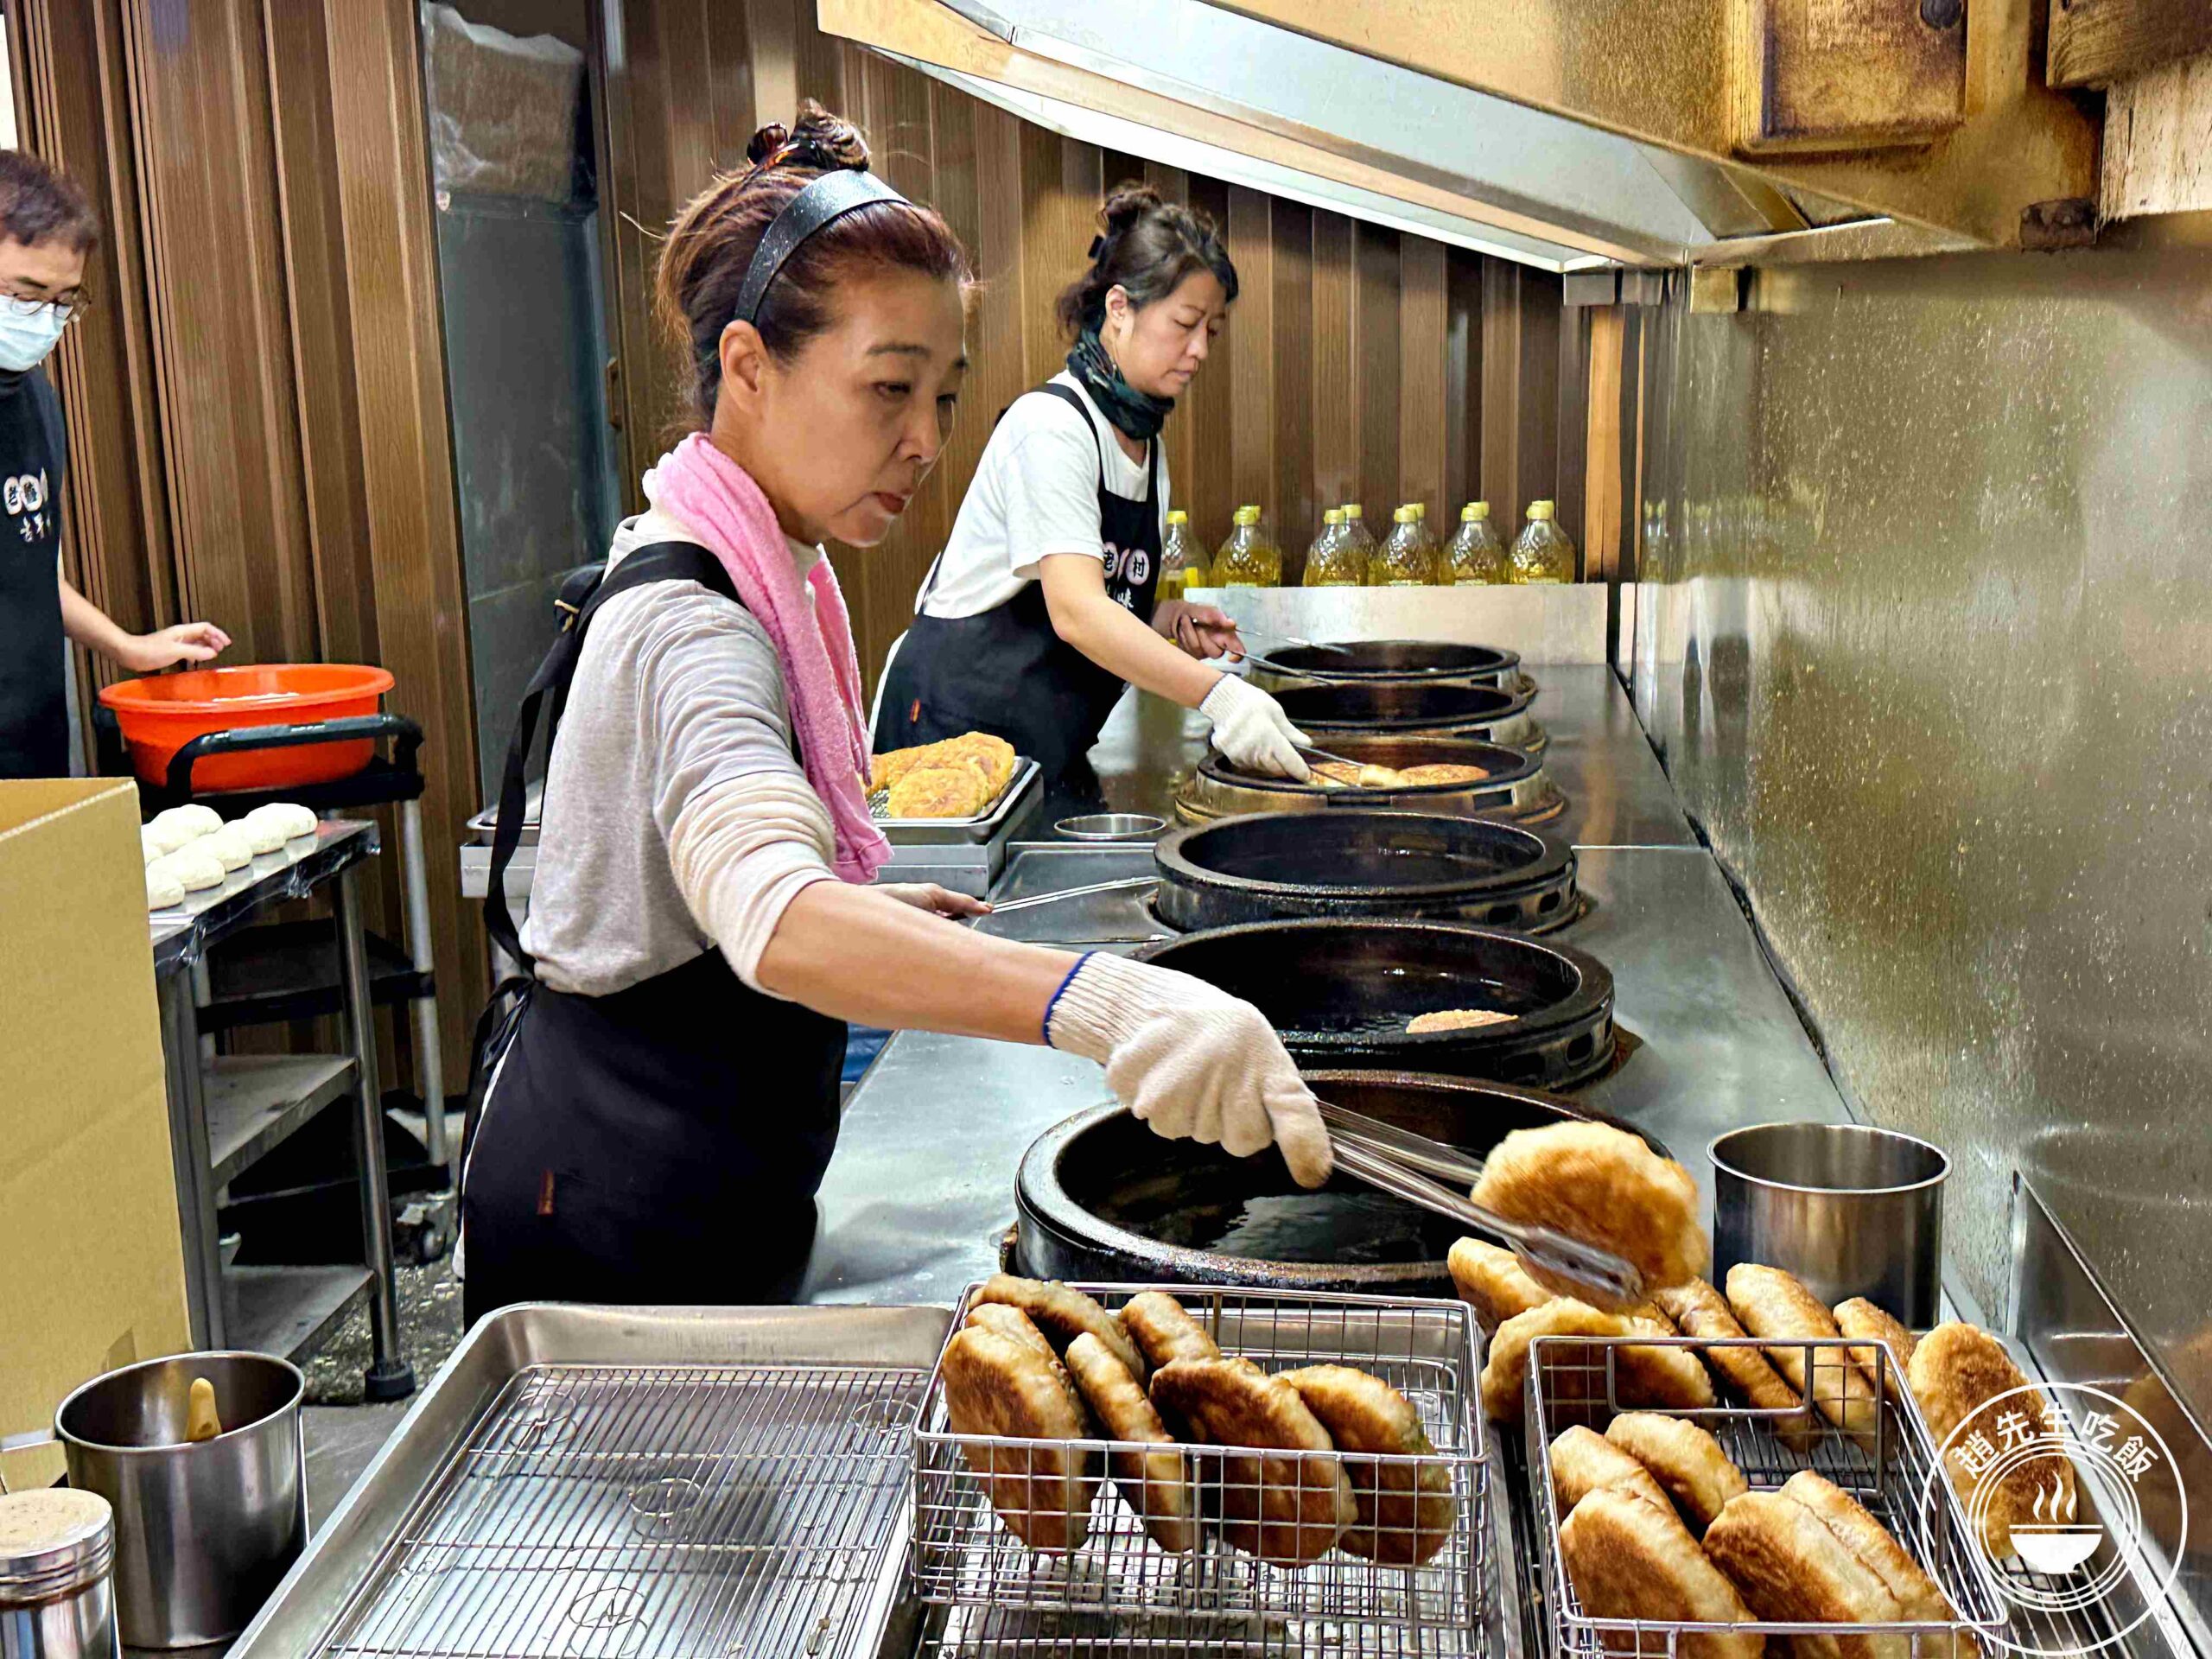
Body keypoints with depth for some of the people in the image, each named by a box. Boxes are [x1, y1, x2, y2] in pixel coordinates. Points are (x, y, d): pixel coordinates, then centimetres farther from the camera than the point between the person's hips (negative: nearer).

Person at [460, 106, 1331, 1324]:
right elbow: (774, 919, -47)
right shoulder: (686, 623, -26)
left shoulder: (731, 582, 7)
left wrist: (866, 908, 11)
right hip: (625, 1236, -10)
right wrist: (1092, 998, -60)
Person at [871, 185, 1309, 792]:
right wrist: (1215, 695, -36)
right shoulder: (1051, 423, -15)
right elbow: (1074, 611, -26)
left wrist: (1164, 619, 1)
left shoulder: (1146, 444, 13)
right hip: (962, 717, -8)